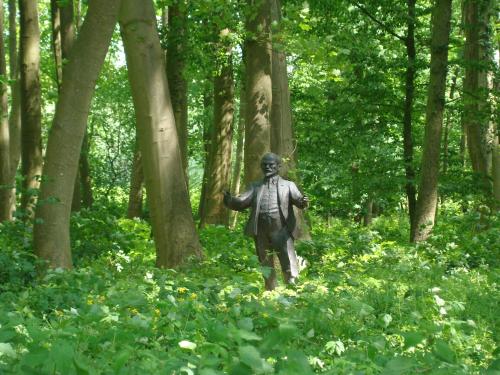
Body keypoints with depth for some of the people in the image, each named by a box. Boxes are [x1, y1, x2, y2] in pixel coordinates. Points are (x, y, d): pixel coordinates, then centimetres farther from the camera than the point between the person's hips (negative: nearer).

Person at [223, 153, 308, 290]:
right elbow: (241, 202, 7)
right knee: (266, 267, 11)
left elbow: (297, 199, -5)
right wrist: (229, 199, -15)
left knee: (289, 268, -9)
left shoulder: (288, 185, 10)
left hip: (282, 231, -3)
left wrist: (303, 202, -30)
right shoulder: (255, 186, 17)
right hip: (261, 232, 3)